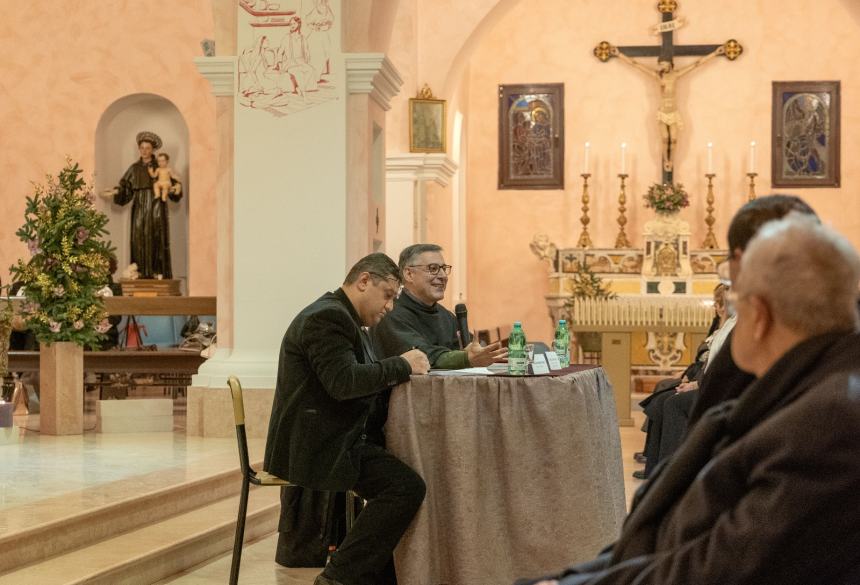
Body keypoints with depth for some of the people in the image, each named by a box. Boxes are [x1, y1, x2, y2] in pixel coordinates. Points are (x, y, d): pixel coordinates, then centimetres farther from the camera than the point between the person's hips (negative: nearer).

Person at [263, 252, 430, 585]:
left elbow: (363, 382, 19)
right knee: (407, 486, -21)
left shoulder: (343, 319, 21)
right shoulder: (326, 317, -14)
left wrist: (404, 370, 3)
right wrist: (402, 365, -17)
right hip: (318, 446, -11)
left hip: (335, 441, 11)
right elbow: (343, 381, -26)